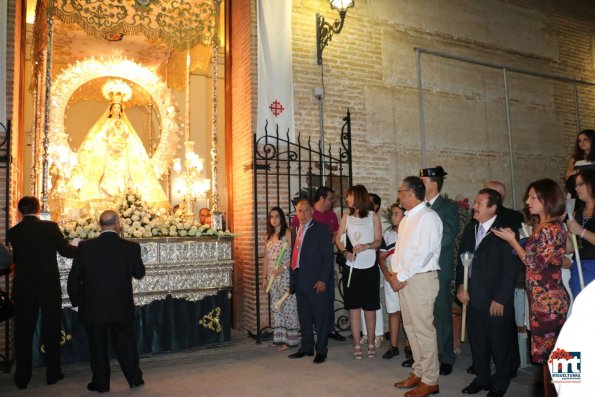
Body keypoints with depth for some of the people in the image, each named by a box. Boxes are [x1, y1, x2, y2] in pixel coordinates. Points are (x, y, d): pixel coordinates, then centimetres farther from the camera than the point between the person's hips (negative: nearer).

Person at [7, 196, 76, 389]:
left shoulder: (12, 232, -2)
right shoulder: (50, 227, -9)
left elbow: (15, 259, 7)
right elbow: (66, 250, -10)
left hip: (23, 289, 2)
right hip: (50, 287, -1)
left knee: (23, 332, 11)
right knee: (51, 330, 11)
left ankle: (22, 377, 16)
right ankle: (53, 373, 18)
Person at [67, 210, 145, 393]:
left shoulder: (85, 247, -10)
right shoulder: (131, 247, -11)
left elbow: (74, 278, -4)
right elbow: (139, 273, 3)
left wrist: (76, 301, 10)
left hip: (92, 308, 0)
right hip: (121, 307, 1)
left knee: (97, 347, 14)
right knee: (125, 344, 15)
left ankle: (101, 383, 24)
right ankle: (134, 379, 25)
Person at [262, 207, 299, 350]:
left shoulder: (287, 233, -5)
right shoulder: (268, 236, 13)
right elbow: (266, 259, 16)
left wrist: (283, 267, -20)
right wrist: (265, 277, 13)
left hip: (285, 275, -6)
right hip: (272, 276, 6)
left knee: (288, 305, -2)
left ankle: (289, 339, 5)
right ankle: (279, 337, 18)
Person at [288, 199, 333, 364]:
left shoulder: (321, 229, -5)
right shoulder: (296, 230, 14)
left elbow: (327, 256, -10)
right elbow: (296, 255, 14)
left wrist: (322, 279, -16)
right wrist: (293, 279, 8)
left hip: (316, 281, -7)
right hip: (300, 280, 7)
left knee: (320, 317, 3)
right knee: (304, 316, 16)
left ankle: (321, 350, 14)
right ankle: (307, 347, 28)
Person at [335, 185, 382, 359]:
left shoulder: (373, 217, 0)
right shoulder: (346, 217, 7)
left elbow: (378, 241, -2)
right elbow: (338, 239, 7)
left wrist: (365, 246, -20)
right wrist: (345, 252, -10)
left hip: (369, 268, -2)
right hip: (351, 268, 2)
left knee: (370, 308, 4)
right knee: (354, 307, 4)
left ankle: (371, 343, 17)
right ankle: (357, 345, 12)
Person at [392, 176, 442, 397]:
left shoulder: (428, 217, -13)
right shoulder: (406, 219, 16)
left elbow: (424, 253, -20)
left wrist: (402, 276, -14)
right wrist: (395, 273, 3)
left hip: (421, 279, -9)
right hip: (403, 279, 9)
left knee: (424, 329, -3)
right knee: (411, 328, 14)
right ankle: (419, 372, 27)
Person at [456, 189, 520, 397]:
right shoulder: (470, 228, 7)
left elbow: (511, 268, -14)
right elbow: (462, 258, 14)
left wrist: (501, 299, -14)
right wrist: (460, 285, 4)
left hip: (496, 301, -6)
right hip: (473, 297, 6)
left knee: (499, 343, 9)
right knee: (477, 340, 16)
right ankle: (482, 378, 34)